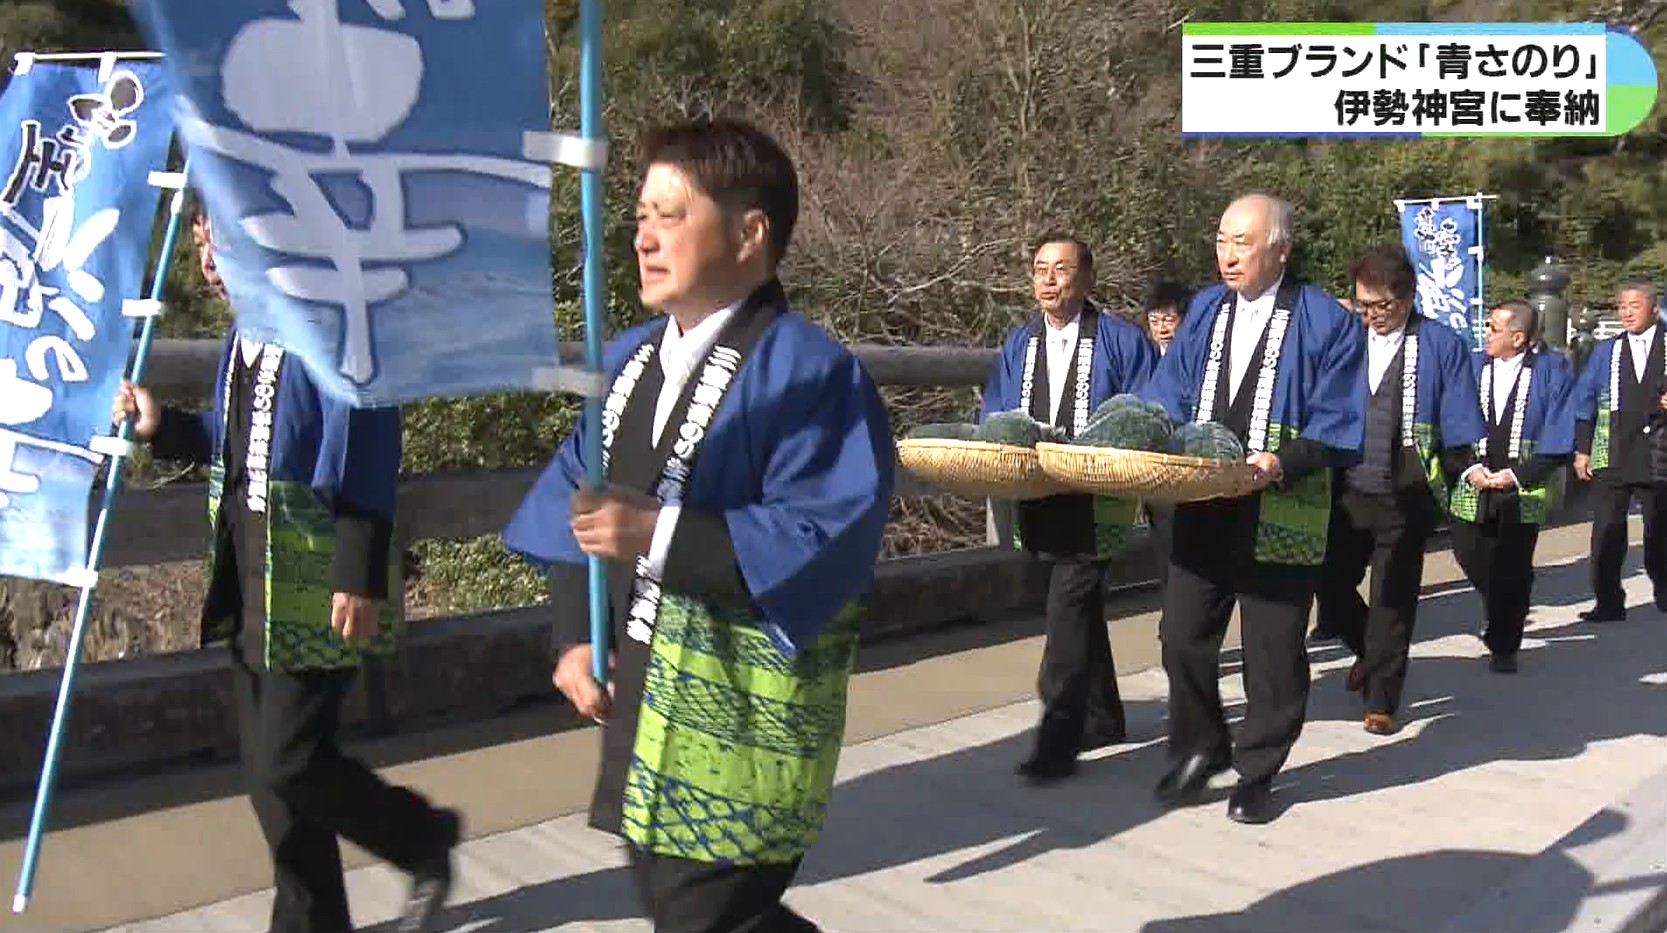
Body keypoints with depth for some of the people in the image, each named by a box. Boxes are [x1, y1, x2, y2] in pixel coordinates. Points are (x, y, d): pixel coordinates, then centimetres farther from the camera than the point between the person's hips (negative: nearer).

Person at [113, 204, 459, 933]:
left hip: (315, 582, -9)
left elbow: (362, 456, -21)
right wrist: (162, 427, 4)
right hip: (252, 583, 9)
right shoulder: (245, 330, 12)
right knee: (268, 770, 13)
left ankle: (426, 839, 20)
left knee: (290, 764, -5)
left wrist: (359, 576, -23)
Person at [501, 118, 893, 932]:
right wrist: (574, 636, 0)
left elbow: (827, 536, -25)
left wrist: (658, 535, -27)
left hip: (741, 709, -8)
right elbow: (574, 503, 12)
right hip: (643, 690, 8)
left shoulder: (807, 372, -16)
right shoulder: (631, 358, 9)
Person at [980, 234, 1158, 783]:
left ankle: (1058, 740, -11)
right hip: (1038, 501, 6)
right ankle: (1102, 719, 31)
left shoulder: (1120, 340, -3)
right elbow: (993, 418, 16)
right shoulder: (1019, 343, 14)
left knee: (1069, 607, -14)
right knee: (1081, 607, 17)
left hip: (1097, 501, -6)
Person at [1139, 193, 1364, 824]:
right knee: (1182, 636, 8)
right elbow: (1167, 398, 10)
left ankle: (1256, 771, 23)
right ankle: (1199, 749, 28)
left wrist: (1284, 463, -24)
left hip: (1281, 514, -4)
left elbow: (1337, 429, -9)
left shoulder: (1326, 322, -5)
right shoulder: (1205, 310, 9)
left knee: (1273, 652, 6)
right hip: (1200, 505, 4)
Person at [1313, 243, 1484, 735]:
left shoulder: (1442, 346, -4)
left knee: (1394, 599, 6)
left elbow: (1461, 428, -3)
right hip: (1348, 491, 3)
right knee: (1330, 588, 6)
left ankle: (1381, 699, 21)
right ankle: (1371, 651, 37)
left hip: (1406, 497, -3)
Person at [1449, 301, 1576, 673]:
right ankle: (1497, 607, 37)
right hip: (1474, 484, 3)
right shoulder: (1473, 367, 3)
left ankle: (1503, 647, 18)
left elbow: (1559, 437, -7)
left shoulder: (1551, 371, -5)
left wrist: (1517, 474, -15)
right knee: (1469, 554, 5)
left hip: (1523, 489, -3)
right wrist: (1470, 467, -12)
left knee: (1513, 570, 2)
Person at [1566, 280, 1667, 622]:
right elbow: (1582, 401, 8)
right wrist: (1581, 449, 2)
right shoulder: (1605, 351, 9)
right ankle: (1608, 604, 1)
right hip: (1611, 456, 1)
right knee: (1607, 532, -3)